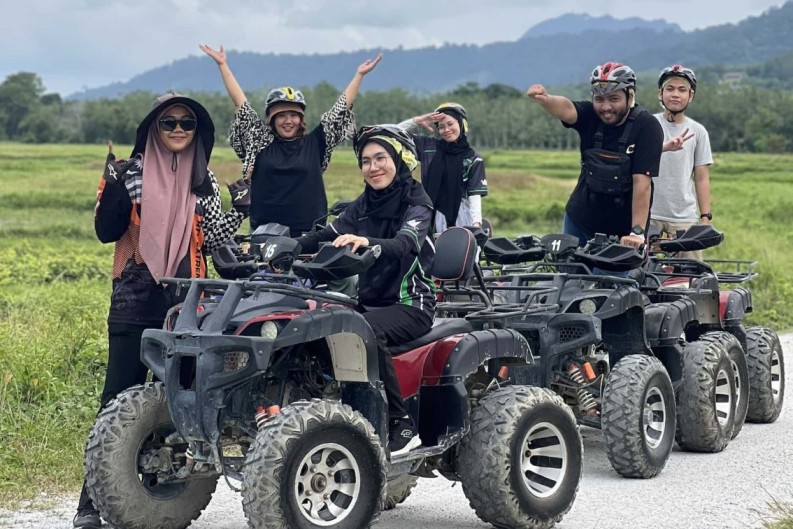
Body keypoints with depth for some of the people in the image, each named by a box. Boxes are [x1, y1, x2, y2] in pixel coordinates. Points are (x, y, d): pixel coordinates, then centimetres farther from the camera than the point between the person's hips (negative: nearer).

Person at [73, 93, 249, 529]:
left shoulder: (204, 180, 12)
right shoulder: (131, 172, 2)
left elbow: (209, 241, 10)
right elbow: (106, 232, -3)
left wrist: (240, 210, -4)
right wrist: (113, 190, -18)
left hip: (186, 301, 3)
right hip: (134, 300, -3)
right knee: (119, 399, -5)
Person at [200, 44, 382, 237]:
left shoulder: (315, 143, 7)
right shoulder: (259, 142, 7)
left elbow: (342, 107, 11)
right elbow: (240, 102, 9)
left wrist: (359, 75, 11)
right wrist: (222, 65, 11)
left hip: (309, 233, 0)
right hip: (264, 232, 0)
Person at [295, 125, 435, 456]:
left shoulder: (416, 204, -6)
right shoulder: (365, 204, 15)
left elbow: (404, 245, -26)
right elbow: (328, 236, 6)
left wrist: (367, 242, -47)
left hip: (410, 304, -6)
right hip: (368, 300, 6)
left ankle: (401, 425, -30)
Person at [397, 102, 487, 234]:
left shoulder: (473, 159, 2)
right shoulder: (428, 146, 8)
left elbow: (475, 193, -8)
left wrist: (476, 222, -22)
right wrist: (416, 121, -4)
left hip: (461, 217, -2)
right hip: (432, 216, 2)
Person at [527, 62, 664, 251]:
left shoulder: (646, 127, -15)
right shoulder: (589, 116, -5)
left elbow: (642, 182, -22)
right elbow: (565, 109, -28)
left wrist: (637, 232, -28)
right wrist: (544, 99, -51)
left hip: (623, 231, -4)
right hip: (579, 222, 4)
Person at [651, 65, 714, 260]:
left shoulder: (697, 132, 7)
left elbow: (702, 178, 8)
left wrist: (706, 217, 1)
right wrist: (665, 147, -36)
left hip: (684, 217, 1)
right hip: (648, 214, -1)